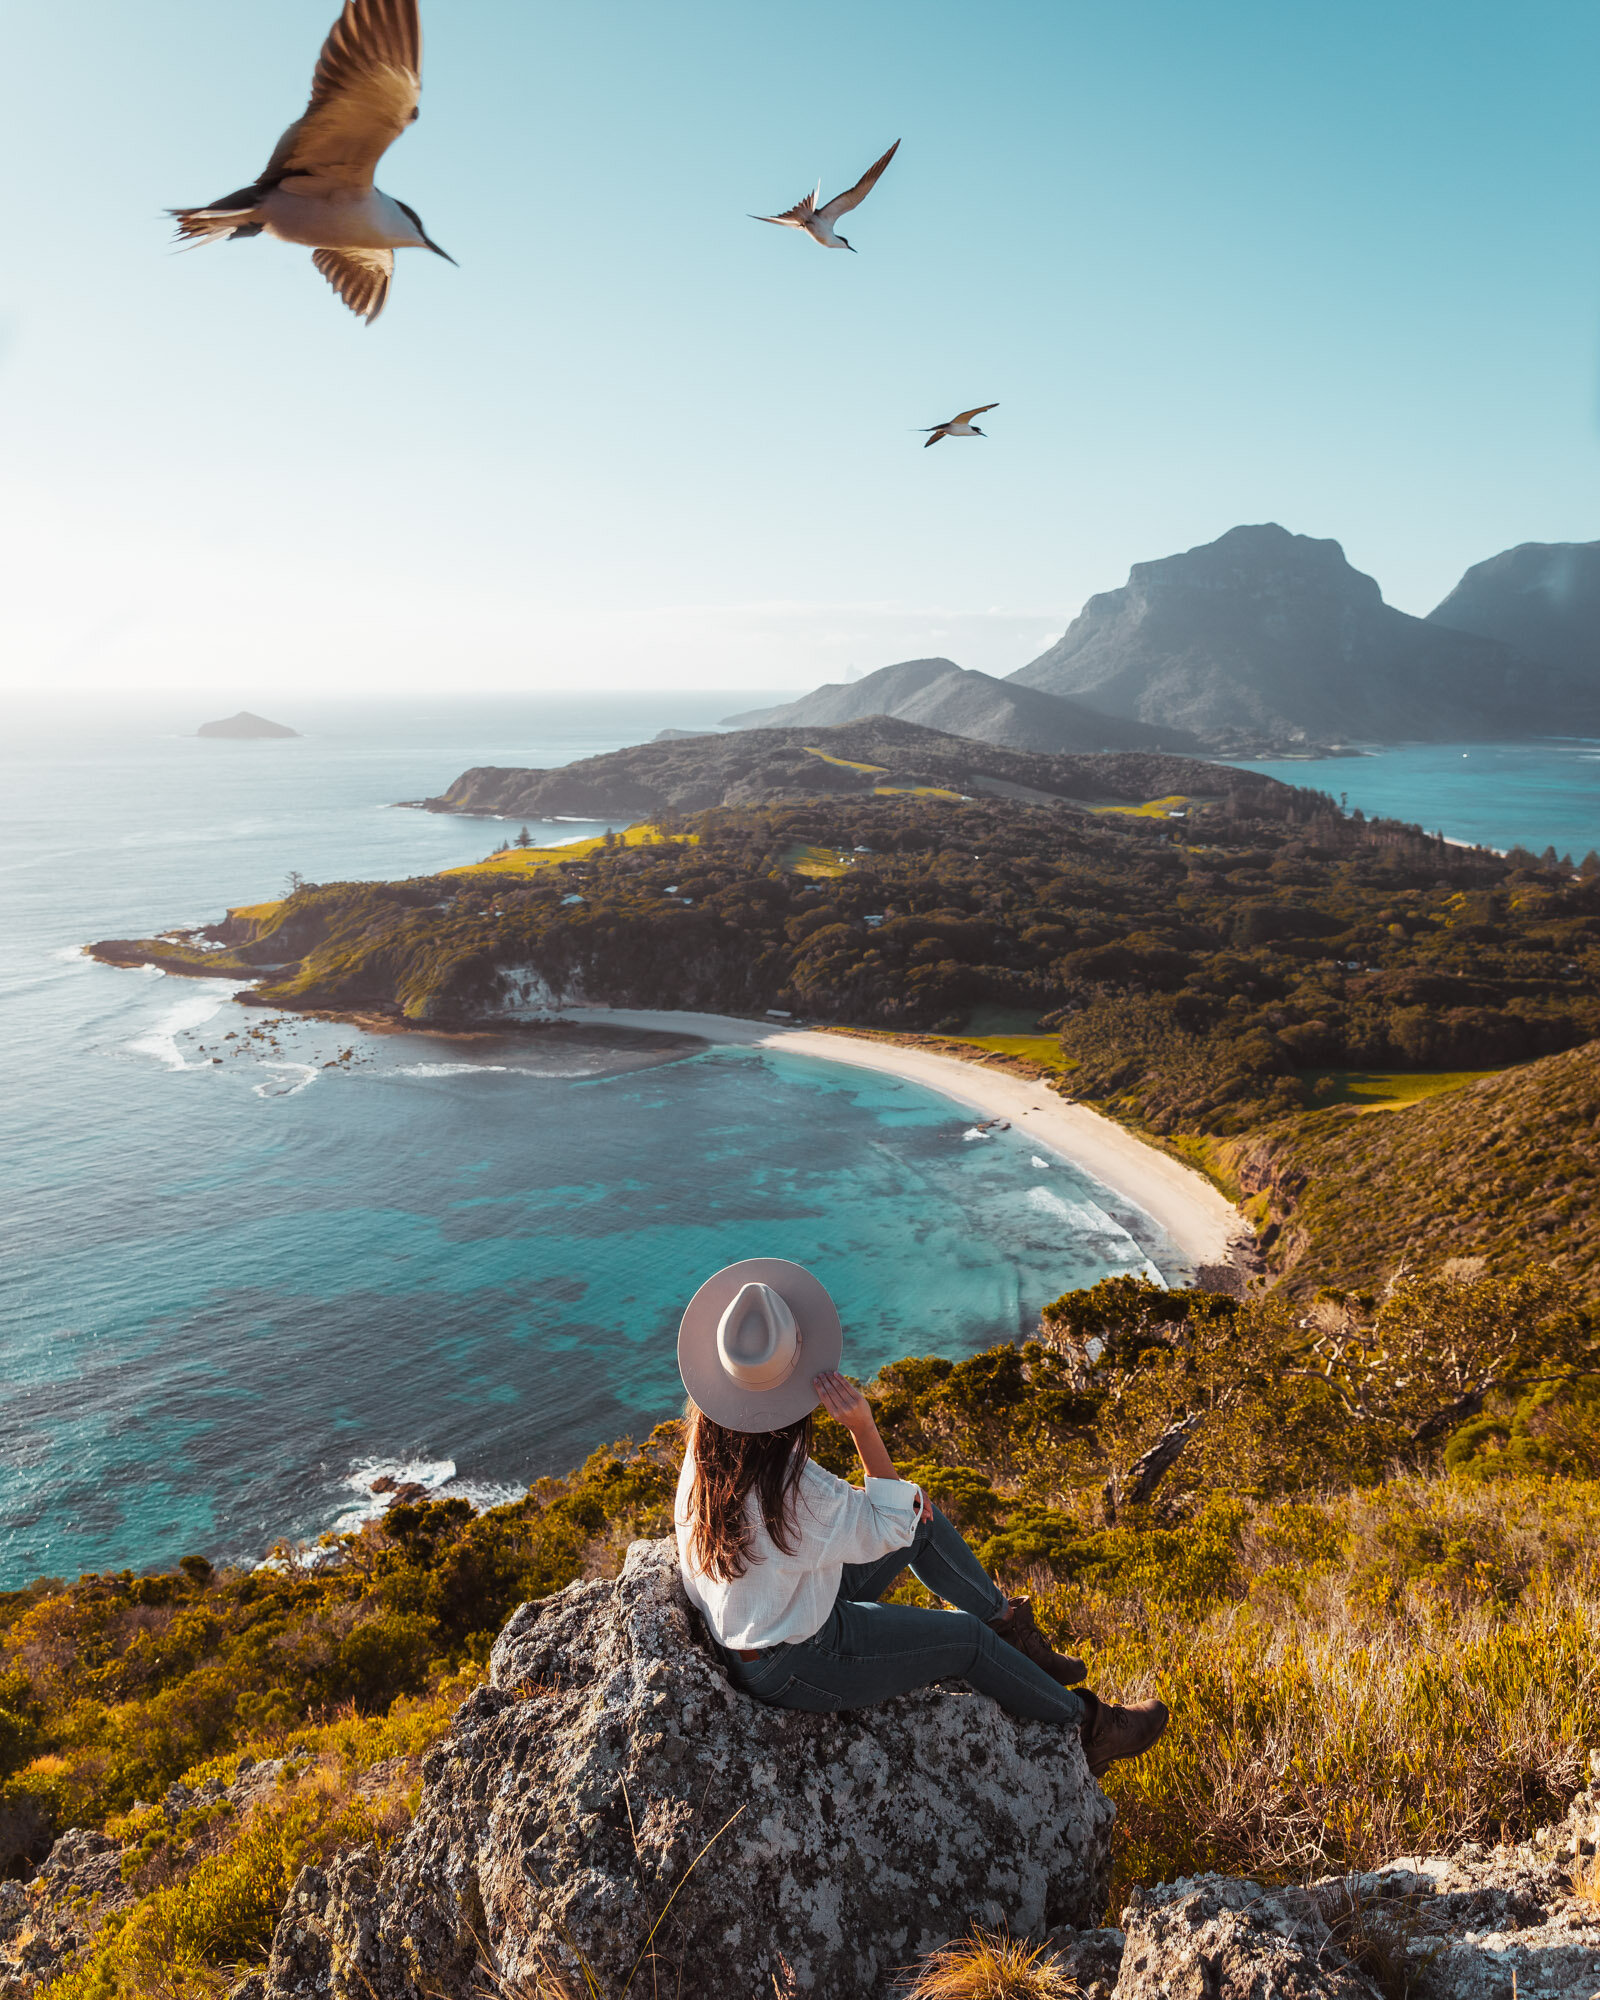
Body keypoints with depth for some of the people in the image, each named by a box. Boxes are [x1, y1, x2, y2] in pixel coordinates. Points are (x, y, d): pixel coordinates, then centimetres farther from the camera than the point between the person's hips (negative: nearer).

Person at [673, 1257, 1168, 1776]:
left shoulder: (707, 1452, -13)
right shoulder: (792, 1488, -38)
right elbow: (890, 1529, -21)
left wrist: (901, 1510, 4)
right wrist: (863, 1427, -32)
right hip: (793, 1666, -7)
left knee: (922, 1518, 12)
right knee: (967, 1638, 7)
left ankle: (1009, 1626, 33)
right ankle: (1085, 1724, 30)